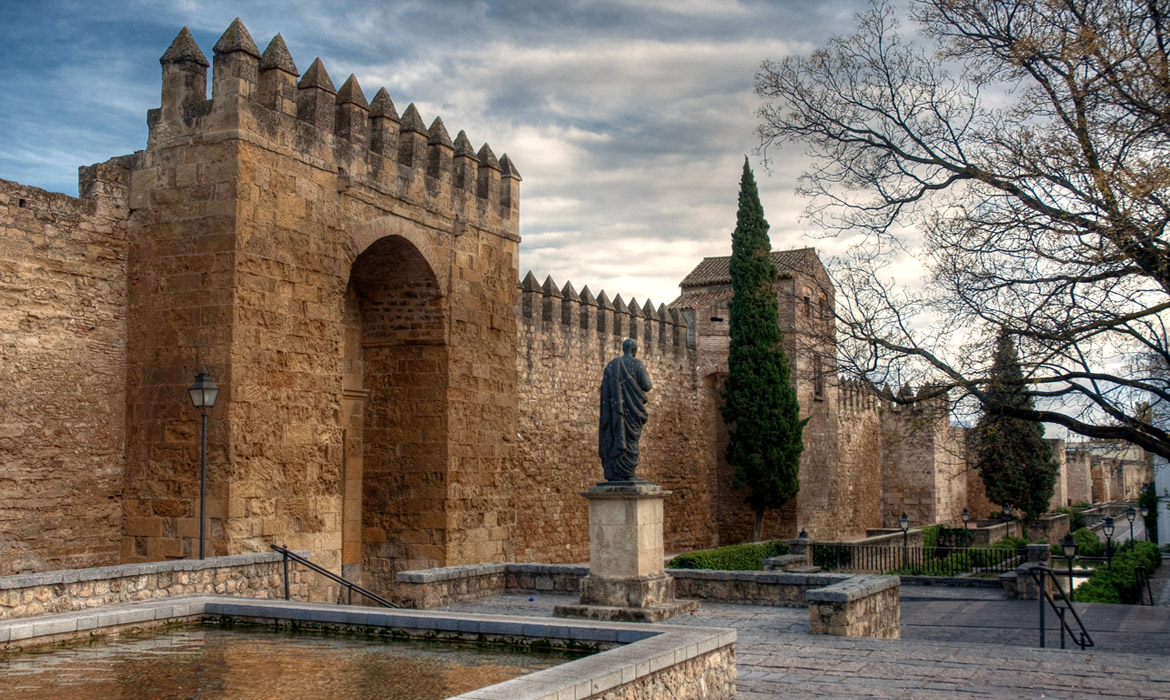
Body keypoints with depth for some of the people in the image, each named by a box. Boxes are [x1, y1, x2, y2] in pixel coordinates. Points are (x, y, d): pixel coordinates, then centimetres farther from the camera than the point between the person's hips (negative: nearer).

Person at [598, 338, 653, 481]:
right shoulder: (637, 364, -3)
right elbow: (646, 386, -7)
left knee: (614, 438, 5)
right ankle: (627, 473, -8)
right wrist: (648, 376, 13)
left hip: (614, 407, 4)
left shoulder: (611, 364, 10)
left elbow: (604, 388, 5)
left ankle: (614, 474, 1)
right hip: (631, 407, -4)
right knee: (630, 439, -2)